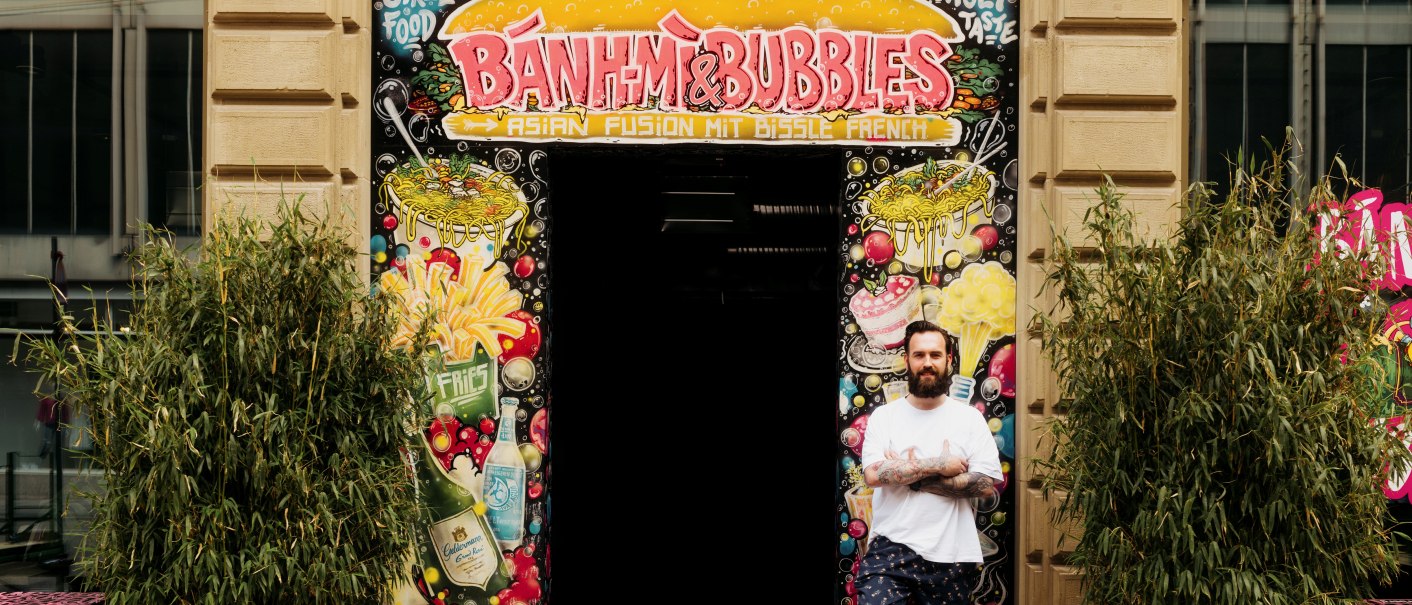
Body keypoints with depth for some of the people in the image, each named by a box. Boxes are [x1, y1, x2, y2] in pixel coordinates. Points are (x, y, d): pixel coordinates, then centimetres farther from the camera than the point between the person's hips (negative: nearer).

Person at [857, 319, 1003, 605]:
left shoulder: (970, 418, 3)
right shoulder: (883, 416, 3)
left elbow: (986, 485, -8)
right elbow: (873, 475, -11)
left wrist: (911, 477, -10)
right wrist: (938, 465, -13)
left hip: (950, 556, 1)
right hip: (889, 549, -1)